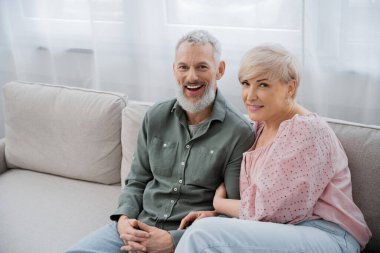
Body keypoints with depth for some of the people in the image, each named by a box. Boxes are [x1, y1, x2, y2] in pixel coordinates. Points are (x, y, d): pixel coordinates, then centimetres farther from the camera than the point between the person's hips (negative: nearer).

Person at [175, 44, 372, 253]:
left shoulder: (305, 130, -13)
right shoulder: (262, 125, 13)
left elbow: (267, 209, -14)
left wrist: (219, 203, 2)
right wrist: (213, 213, 0)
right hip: (283, 233, 7)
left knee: (205, 234, -25)